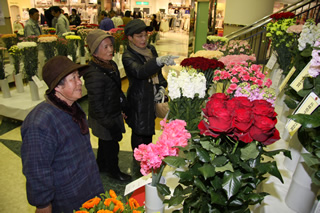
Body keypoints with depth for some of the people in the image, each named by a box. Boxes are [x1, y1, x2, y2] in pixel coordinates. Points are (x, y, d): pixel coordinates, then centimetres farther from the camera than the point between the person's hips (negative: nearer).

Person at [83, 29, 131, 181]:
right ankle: (113, 170, 38)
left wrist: (123, 107, 15)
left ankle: (101, 165, 51)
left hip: (113, 115, 9)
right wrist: (111, 126, -21)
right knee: (111, 146, 12)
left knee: (105, 143, 27)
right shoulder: (94, 75, -30)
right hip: (104, 120, -9)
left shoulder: (111, 65, 0)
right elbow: (96, 106, -26)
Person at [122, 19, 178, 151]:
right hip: (139, 101, -6)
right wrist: (158, 61, -55)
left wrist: (162, 87, -5)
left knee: (149, 131, 23)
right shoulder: (128, 56, -18)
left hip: (153, 98, 7)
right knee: (139, 134, 9)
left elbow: (158, 72, 14)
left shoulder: (151, 49, 3)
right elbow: (140, 72, -39)